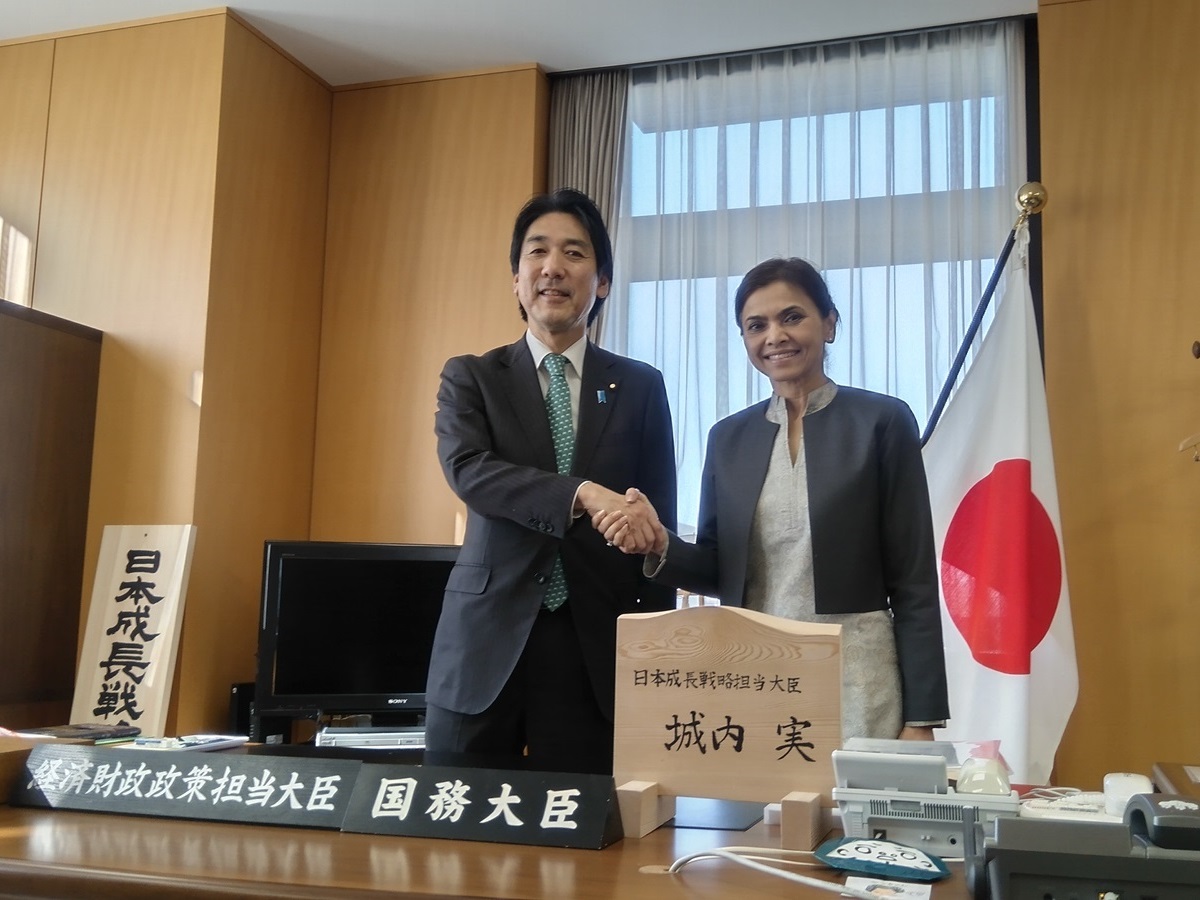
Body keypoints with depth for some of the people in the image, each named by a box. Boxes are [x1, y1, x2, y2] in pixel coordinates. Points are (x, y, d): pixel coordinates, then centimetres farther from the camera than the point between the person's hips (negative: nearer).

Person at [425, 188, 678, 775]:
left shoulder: (641, 387, 8)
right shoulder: (471, 378, 6)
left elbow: (659, 527, 8)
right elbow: (467, 469, -13)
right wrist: (583, 494, -28)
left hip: (598, 651, 1)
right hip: (486, 644, 0)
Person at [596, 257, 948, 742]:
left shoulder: (882, 421, -2)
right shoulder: (729, 436, 9)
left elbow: (913, 580, -3)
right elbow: (719, 572, 11)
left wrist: (920, 716, -6)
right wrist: (660, 545, -10)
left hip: (855, 676, -3)